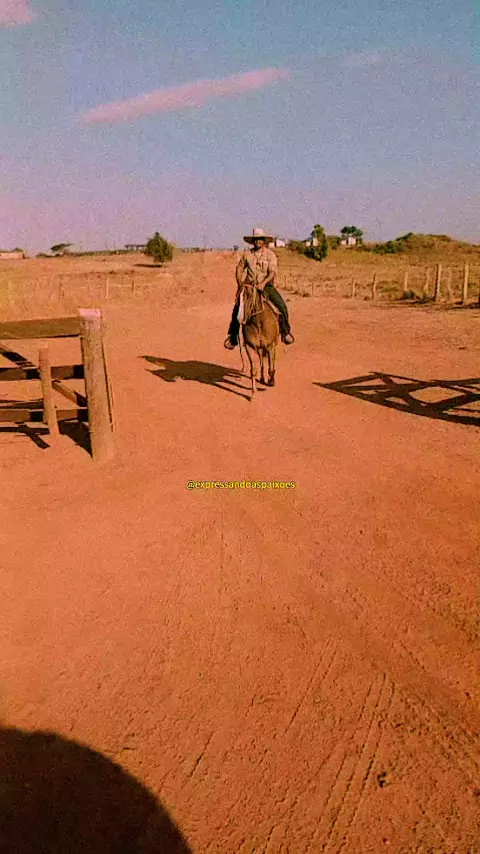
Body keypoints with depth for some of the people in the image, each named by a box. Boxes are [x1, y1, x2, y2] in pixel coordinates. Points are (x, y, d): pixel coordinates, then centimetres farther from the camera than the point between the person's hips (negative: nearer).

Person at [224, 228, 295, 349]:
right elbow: (239, 268, 16)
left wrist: (263, 283, -30)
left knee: (281, 306, -20)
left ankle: (285, 332, 0)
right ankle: (233, 336, -2)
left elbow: (272, 272, -13)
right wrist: (240, 283, 2)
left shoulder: (270, 254, -3)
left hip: (266, 286, -2)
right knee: (237, 308, -15)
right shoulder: (247, 254, 5)